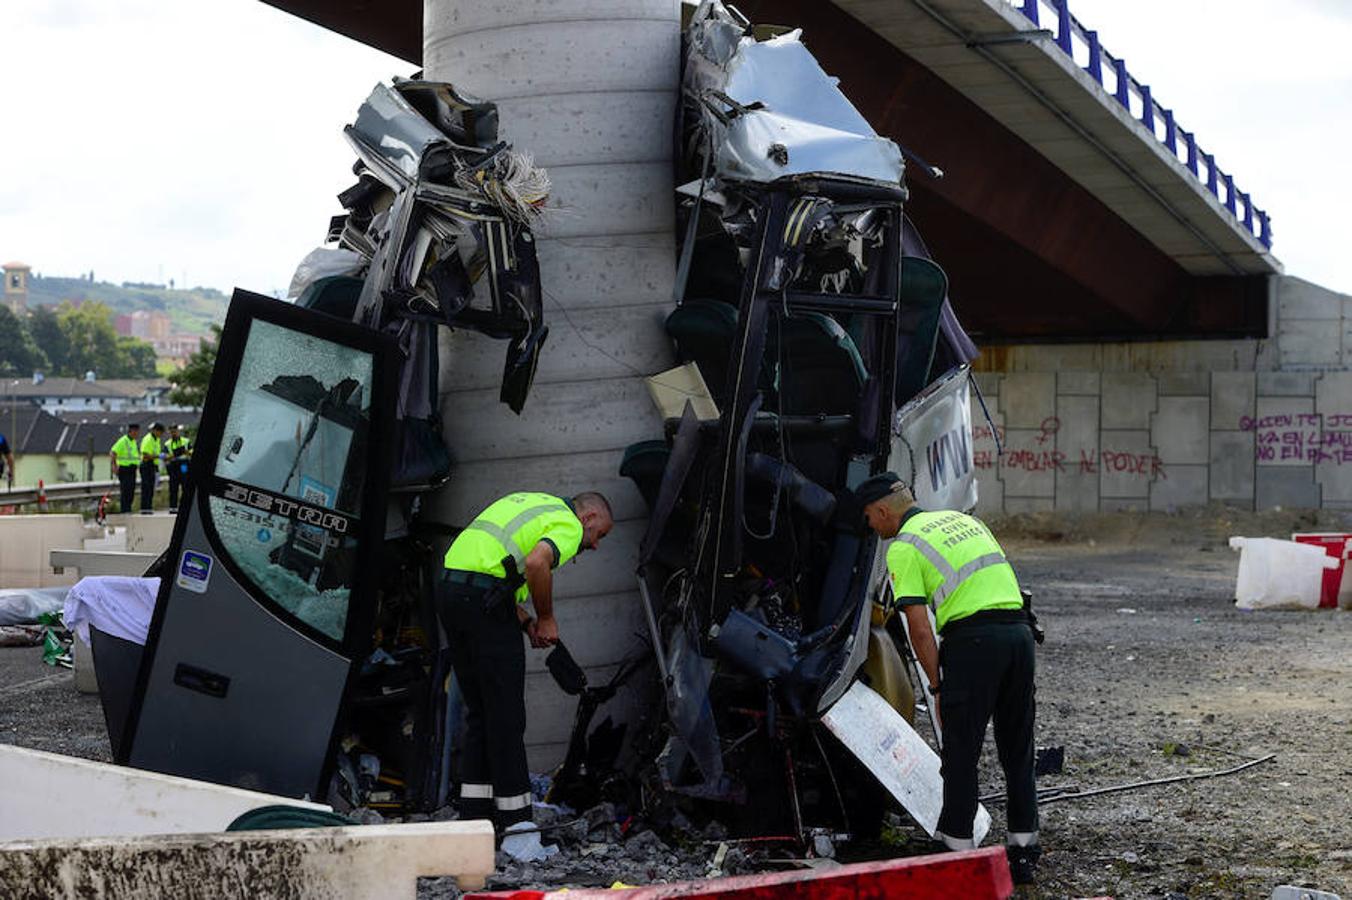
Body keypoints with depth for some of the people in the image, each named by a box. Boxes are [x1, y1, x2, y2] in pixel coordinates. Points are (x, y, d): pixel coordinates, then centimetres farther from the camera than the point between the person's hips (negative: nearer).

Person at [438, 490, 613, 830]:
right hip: (483, 599, -9)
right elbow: (536, 563, -21)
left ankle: (475, 813, 16)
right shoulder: (569, 525, 0)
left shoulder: (533, 503, 28)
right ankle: (515, 820, 3)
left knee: (479, 710, 15)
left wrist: (525, 621, 16)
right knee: (506, 713, -1)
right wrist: (546, 619, -5)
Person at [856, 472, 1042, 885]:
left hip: (973, 639, -7)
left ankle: (959, 848, 9)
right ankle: (1023, 848, 17)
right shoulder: (964, 519, 22)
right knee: (1018, 750, 14)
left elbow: (920, 628, -6)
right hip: (1019, 630, 7)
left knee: (961, 752, 4)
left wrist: (937, 685, 2)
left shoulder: (903, 548, 0)